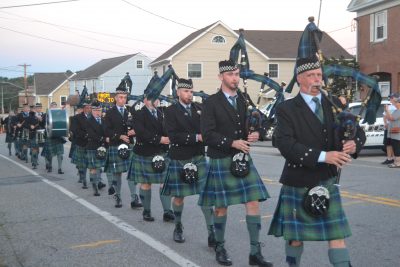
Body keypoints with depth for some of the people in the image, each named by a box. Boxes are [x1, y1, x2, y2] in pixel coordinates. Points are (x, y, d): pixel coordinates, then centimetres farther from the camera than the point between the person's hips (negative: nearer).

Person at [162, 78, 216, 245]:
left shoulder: (199, 108, 8)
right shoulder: (171, 111, -4)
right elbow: (173, 136, -16)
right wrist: (196, 137, -21)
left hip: (199, 158, 3)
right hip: (179, 160, -3)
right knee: (178, 197, 9)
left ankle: (212, 233, -2)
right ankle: (178, 228, 31)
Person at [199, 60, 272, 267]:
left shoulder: (244, 101, 9)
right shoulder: (211, 103, -6)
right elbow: (207, 135, -13)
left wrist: (254, 135, -6)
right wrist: (232, 143, -21)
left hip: (244, 159, 5)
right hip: (221, 161, -4)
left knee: (253, 203, -1)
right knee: (221, 206, 6)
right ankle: (220, 248, 24)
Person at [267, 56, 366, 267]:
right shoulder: (287, 109, -7)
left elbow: (358, 132, 9)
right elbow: (285, 144, -20)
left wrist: (354, 144, -16)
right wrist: (322, 156, -28)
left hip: (327, 181, 3)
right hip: (298, 183, -3)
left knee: (336, 233, 1)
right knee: (295, 235, 10)